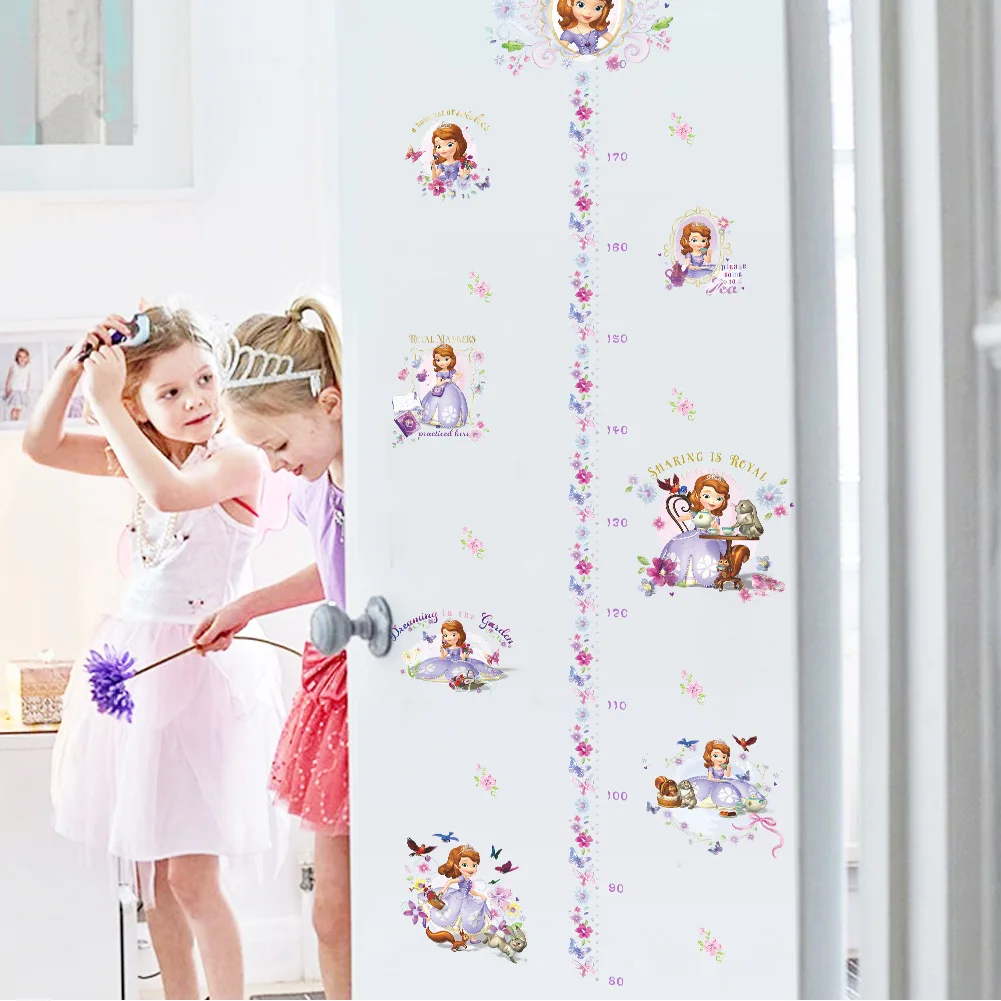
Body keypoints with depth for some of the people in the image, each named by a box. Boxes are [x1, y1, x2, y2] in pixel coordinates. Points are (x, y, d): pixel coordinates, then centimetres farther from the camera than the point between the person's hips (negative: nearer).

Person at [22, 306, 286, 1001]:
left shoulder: (238, 460, -13)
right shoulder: (141, 455, 8)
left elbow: (170, 493, -32)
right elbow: (40, 445, 9)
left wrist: (104, 404, -26)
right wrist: (73, 370, -5)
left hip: (203, 666, -7)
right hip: (135, 663, 7)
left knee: (191, 877, -6)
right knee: (151, 873, 12)